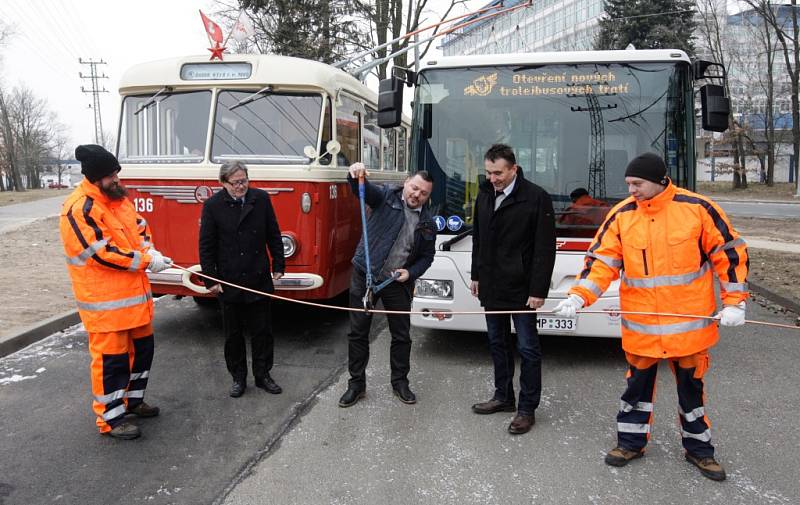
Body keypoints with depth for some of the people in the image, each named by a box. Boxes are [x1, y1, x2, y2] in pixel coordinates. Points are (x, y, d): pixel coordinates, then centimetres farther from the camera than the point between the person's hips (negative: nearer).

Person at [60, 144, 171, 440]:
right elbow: (102, 254, -24)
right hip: (105, 301, -9)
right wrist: (146, 261, -18)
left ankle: (133, 399, 38)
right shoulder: (80, 208, -19)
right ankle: (110, 418, 15)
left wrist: (149, 250, -5)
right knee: (111, 357, 0)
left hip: (134, 293, 9)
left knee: (142, 348, 19)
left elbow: (139, 228, 16)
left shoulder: (118, 197, 8)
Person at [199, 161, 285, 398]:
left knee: (262, 331, 9)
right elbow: (206, 246, -3)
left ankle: (263, 375, 23)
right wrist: (211, 280, -5)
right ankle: (238, 378, 24)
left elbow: (273, 235, 7)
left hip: (259, 279, 2)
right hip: (229, 282, -1)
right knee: (233, 334, 10)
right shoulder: (213, 206, -5)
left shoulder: (261, 198, 0)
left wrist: (278, 266, 5)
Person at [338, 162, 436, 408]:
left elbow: (427, 256, 11)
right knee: (358, 332, 6)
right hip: (365, 276, -2)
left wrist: (411, 272, -7)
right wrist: (356, 176, -45)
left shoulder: (428, 222, 5)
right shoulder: (386, 196, -3)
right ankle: (356, 384, 20)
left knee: (401, 335, 10)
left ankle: (400, 382, 29)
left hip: (398, 283, 2)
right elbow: (364, 190, -22)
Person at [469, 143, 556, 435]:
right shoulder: (484, 195, 7)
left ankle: (527, 408, 14)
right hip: (491, 287, 7)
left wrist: (539, 290, -16)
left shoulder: (536, 198, -13)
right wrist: (476, 276, 16)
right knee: (498, 343, 16)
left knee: (527, 348, 3)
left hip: (521, 289, -6)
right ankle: (503, 397, 31)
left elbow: (545, 247, -14)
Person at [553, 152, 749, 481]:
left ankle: (698, 448, 33)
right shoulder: (621, 215, -4)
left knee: (691, 385, 14)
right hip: (640, 326, 1)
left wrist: (733, 303, -5)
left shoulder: (697, 208, -9)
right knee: (638, 383, 13)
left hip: (690, 324, -1)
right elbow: (602, 260, -5)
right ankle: (631, 442, 30)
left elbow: (730, 252, -2)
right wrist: (579, 297, -18)